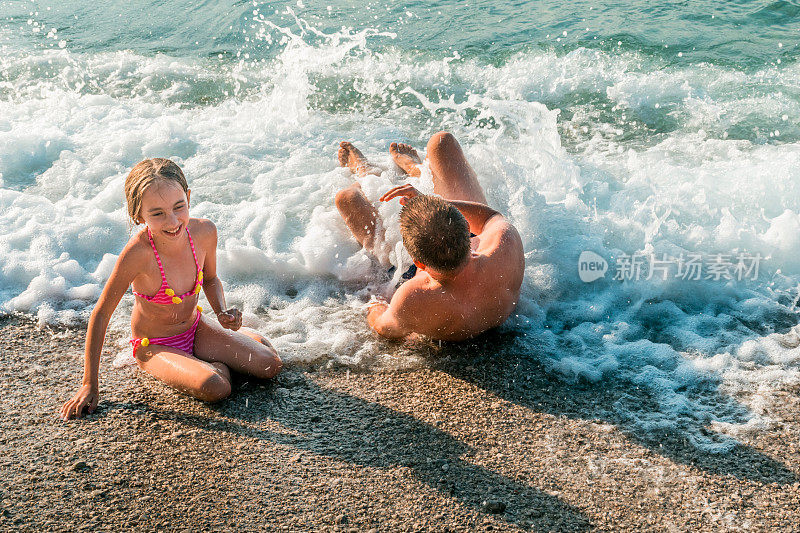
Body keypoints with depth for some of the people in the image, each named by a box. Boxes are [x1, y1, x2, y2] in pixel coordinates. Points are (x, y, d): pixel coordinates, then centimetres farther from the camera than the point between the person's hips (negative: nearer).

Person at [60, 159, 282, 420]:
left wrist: (223, 314, -14)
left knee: (270, 366, -4)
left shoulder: (204, 232, -18)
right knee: (214, 388, -31)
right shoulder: (138, 252, -33)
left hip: (195, 328, 5)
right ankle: (217, 363, 4)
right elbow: (101, 313, -23)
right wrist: (90, 384, -20)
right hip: (155, 347, -5)